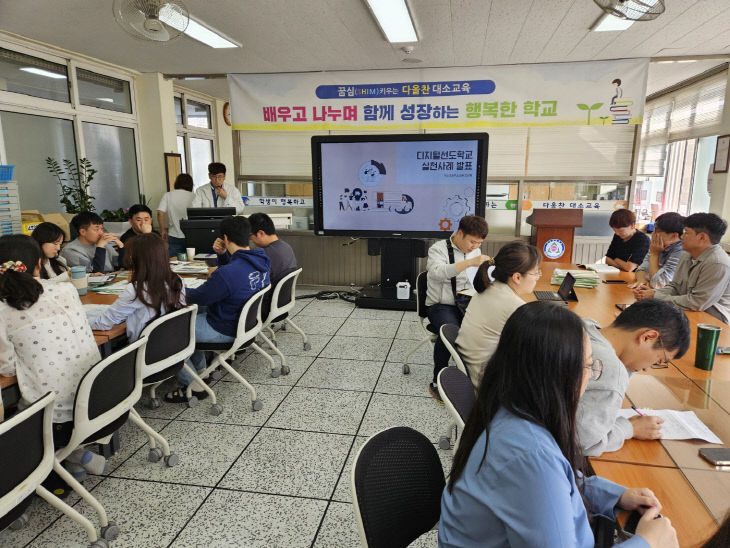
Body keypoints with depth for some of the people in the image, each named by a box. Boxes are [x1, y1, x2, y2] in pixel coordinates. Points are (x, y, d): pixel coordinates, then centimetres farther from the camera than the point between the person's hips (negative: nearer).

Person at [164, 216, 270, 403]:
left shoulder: (227, 273, -32)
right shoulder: (260, 262, -4)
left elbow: (197, 296, -16)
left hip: (225, 331, -9)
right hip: (244, 321, 10)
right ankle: (200, 369, 36)